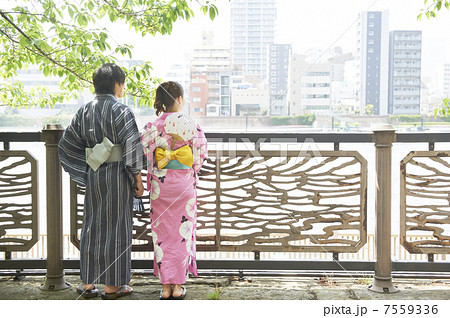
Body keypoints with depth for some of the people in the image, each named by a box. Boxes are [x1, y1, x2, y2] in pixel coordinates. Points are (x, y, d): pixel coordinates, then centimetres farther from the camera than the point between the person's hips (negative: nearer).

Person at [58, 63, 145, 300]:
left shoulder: (85, 111, 6)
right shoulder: (121, 111, -12)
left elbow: (66, 144, 8)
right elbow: (132, 147, -15)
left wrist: (84, 171, 13)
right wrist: (138, 178, -8)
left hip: (93, 175, 6)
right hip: (117, 174, -6)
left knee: (92, 225, 13)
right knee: (115, 226, 3)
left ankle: (87, 282, 18)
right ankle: (112, 285, 11)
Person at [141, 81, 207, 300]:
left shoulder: (153, 126, -4)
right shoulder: (190, 124, -8)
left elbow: (144, 153, -2)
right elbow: (200, 154, -4)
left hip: (160, 183, 1)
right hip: (184, 181, -1)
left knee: (162, 233, 8)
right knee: (182, 231, 8)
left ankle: (166, 287, 11)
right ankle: (178, 286, 12)